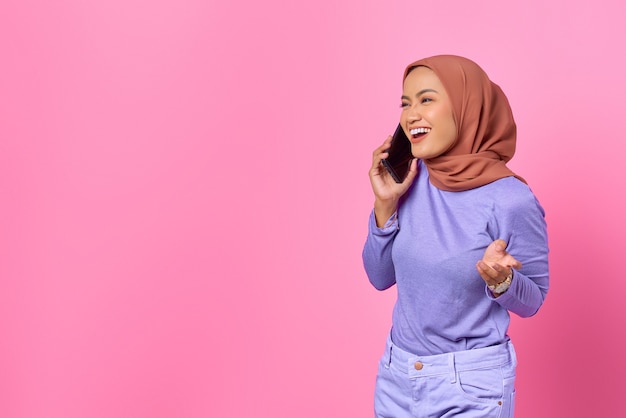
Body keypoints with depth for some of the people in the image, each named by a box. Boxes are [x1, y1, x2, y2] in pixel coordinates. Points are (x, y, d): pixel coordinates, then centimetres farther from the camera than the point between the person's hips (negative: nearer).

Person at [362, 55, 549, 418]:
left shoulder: (510, 200, -18)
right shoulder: (411, 182, -6)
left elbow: (532, 301, -6)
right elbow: (381, 277, 2)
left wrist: (500, 279, -27)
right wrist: (386, 203, -10)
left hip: (471, 387, -4)